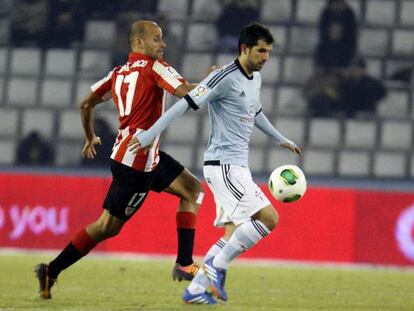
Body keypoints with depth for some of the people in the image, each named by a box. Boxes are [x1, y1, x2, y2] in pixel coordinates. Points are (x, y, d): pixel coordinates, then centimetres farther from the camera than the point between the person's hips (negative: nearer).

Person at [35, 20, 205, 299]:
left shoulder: (118, 73, 12)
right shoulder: (154, 67, -11)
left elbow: (86, 104, 15)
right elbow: (185, 92, -22)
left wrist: (90, 137, 29)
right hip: (136, 161, -10)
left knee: (193, 189, 14)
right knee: (108, 226, -4)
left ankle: (184, 264, 8)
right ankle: (52, 271, 1)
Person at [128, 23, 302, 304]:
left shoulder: (255, 78, 13)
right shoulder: (225, 77, -15)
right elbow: (187, 103, -17)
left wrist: (281, 139, 42)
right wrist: (150, 134, -21)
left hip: (237, 166, 9)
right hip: (223, 164, -9)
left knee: (234, 234, 7)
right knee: (269, 218, -17)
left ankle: (196, 289, 9)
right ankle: (217, 265, -8)